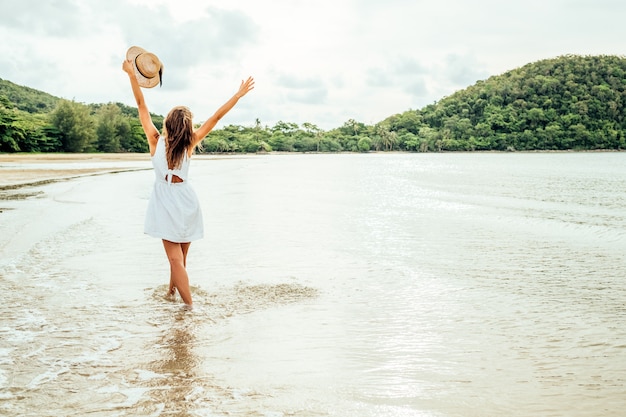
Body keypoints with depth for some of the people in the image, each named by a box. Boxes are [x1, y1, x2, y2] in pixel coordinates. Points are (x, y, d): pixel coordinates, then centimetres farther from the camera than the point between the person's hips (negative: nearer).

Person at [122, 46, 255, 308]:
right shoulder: (189, 144, -6)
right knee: (180, 256, 19)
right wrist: (238, 95, 0)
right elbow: (216, 117, -4)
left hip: (166, 202, -3)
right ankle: (172, 292, 38)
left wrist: (132, 75, -6)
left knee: (175, 258, -4)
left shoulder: (156, 141, -9)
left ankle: (190, 305, -10)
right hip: (185, 200, 3)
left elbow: (141, 105, -8)